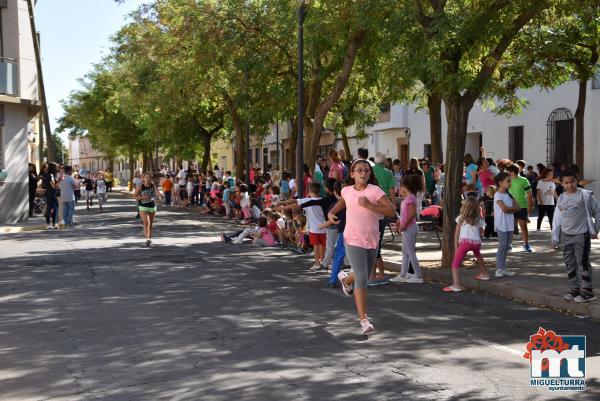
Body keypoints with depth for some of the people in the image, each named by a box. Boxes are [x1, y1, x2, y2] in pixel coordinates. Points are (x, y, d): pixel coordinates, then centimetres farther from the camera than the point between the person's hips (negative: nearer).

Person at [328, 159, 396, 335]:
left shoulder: (374, 191, -10)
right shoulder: (347, 191, 0)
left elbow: (392, 210, -20)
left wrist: (369, 205, -26)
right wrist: (332, 212, 10)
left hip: (372, 240, 1)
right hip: (353, 241, -1)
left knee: (363, 276, 21)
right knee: (362, 279, -13)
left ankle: (345, 279, 57)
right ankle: (364, 321, -9)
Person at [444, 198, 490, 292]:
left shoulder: (461, 218, 13)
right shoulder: (479, 219, 20)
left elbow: (456, 234, 10)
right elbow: (480, 233, 17)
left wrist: (456, 246, 12)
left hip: (465, 242, -5)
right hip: (477, 242, 5)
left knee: (455, 263, -7)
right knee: (478, 255, 38)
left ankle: (456, 285, -24)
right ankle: (484, 274, 55)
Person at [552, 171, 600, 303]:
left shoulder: (585, 195, -7)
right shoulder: (561, 198, 8)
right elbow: (557, 218, 12)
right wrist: (555, 237, 10)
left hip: (581, 235, -5)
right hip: (565, 236, 5)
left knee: (583, 263, -4)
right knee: (570, 264, 10)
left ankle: (587, 291, 2)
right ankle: (575, 289, 19)